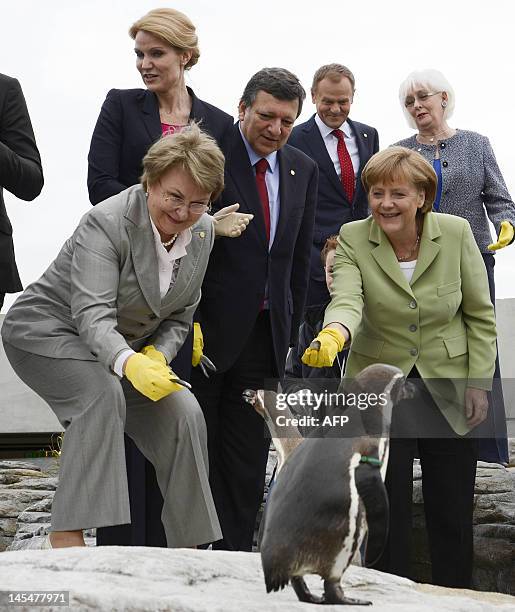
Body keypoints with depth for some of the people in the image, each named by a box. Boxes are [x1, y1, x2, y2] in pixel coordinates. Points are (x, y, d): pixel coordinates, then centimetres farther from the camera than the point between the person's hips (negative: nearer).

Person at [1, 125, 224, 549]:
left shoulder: (202, 232, -4)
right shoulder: (107, 222, -26)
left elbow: (179, 315, 4)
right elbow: (92, 314, -35)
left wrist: (158, 355, -16)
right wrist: (129, 364, -54)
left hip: (122, 347, 6)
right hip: (47, 332, -6)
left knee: (183, 413, -13)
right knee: (103, 394, -34)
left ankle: (188, 552, -3)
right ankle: (67, 537, -31)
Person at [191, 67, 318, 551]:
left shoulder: (303, 170, 9)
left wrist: (290, 329, 11)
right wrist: (186, 323, -11)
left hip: (265, 331, 5)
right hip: (205, 329, -5)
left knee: (247, 458, 10)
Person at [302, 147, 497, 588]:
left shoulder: (456, 233, -8)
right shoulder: (352, 239, -9)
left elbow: (480, 315, -1)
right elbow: (347, 299, -26)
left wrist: (479, 384, -4)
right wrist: (334, 333, -48)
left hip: (449, 391, 1)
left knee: (453, 514, 8)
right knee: (386, 511, 3)